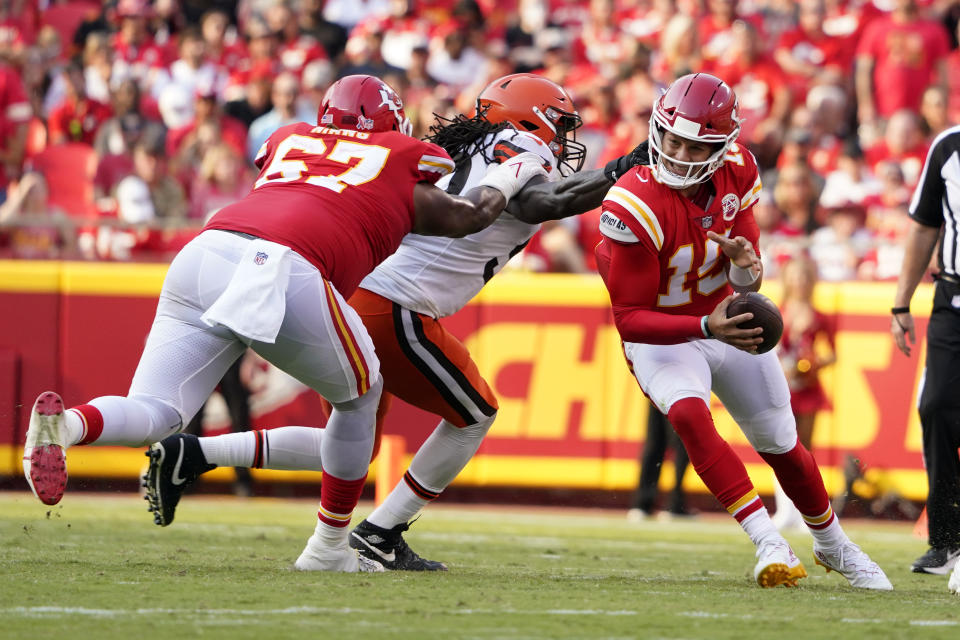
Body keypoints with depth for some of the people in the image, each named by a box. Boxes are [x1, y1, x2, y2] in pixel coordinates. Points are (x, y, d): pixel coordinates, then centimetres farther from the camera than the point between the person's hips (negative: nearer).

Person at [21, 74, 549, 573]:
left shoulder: (288, 141, 33)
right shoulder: (404, 160, 24)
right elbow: (463, 219, 36)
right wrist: (504, 182, 55)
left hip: (207, 251, 4)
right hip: (288, 274, -4)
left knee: (150, 415, 4)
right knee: (360, 397, 24)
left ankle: (65, 425, -29)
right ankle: (330, 546, 27)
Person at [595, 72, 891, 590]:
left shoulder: (735, 173, -14)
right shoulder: (636, 207, -31)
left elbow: (747, 284, -6)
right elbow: (629, 318, -28)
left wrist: (746, 266, -31)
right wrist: (707, 327, -41)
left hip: (728, 322, 5)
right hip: (662, 337, -5)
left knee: (781, 445, 15)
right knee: (688, 412, -35)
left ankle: (833, 545, 41)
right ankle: (769, 543, -37)